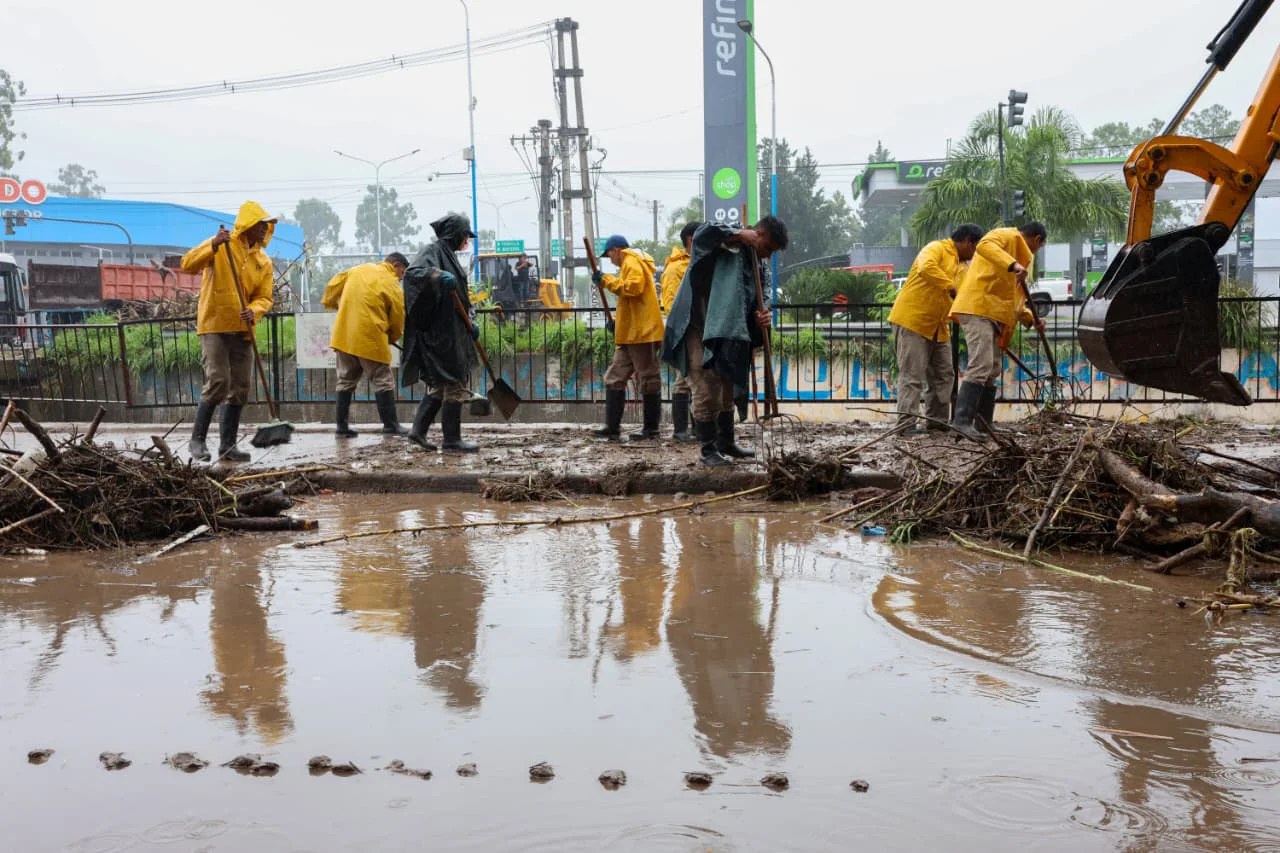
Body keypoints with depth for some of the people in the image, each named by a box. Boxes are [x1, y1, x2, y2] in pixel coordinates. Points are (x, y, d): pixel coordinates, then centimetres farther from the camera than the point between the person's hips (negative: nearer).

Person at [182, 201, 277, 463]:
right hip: (214, 326, -6)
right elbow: (188, 264, -17)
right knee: (218, 382, -15)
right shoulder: (221, 246, -6)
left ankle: (228, 445, 14)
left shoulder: (264, 262, 8)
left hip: (242, 331, 6)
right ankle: (197, 439, -1)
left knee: (240, 388, 5)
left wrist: (253, 311, -17)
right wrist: (214, 245, -31)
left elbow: (264, 297, 5)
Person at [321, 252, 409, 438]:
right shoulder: (392, 286, -6)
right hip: (371, 339, -6)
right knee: (383, 382, 4)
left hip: (344, 335, 6)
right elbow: (397, 319, -1)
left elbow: (333, 285, 15)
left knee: (346, 381, 14)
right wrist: (392, 338, 17)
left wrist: (330, 303, 33)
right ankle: (390, 425, 5)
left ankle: (341, 426, 15)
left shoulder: (358, 270, 10)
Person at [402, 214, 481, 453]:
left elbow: (460, 295, 23)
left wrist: (471, 322, 13)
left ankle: (418, 431, 15)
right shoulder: (433, 251, -9)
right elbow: (412, 272, -28)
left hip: (453, 331, 10)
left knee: (440, 385, 13)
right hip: (442, 332, -10)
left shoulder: (449, 254, 19)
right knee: (455, 384, -4)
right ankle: (452, 439, 2)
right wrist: (437, 275, -43)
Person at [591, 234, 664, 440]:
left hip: (641, 333, -11)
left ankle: (651, 428, 1)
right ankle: (612, 427, 7)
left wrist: (606, 280, -15)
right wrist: (617, 320, 19)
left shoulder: (632, 262, -6)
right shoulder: (632, 263, 24)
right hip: (631, 333, 11)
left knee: (648, 379, -3)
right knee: (615, 378, 8)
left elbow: (633, 287, -24)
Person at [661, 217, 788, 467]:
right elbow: (702, 232, -29)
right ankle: (709, 450, -2)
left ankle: (726, 443, 30)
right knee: (707, 392, -10)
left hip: (724, 335, 9)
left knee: (726, 392, 16)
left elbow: (750, 307, 14)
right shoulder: (724, 242, -8)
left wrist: (760, 321, -9)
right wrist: (739, 235, -27)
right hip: (696, 329, -8)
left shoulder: (754, 267, 13)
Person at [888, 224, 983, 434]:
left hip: (938, 327, 10)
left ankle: (937, 420, 18)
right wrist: (951, 287, -28)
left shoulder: (962, 267, 20)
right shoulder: (936, 249, -8)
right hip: (912, 320, -9)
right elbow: (925, 268, -30)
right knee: (912, 375, -10)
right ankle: (906, 423, -9)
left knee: (943, 375, 11)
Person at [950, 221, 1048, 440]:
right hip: (977, 308, -11)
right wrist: (1013, 265, -34)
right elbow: (984, 245, -23)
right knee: (980, 366, -19)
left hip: (991, 314, 11)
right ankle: (962, 421, -24)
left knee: (992, 371, 10)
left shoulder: (1018, 254, 30)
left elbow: (1010, 298, 33)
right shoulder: (1008, 236, 1)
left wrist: (1030, 318, 21)